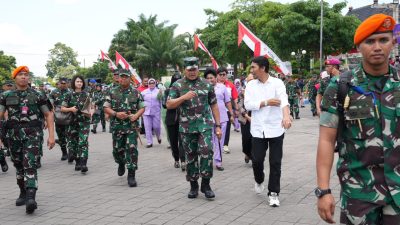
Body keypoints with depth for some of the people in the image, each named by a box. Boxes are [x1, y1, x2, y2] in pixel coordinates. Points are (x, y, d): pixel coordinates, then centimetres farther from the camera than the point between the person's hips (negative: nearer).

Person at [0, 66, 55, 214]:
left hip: (32, 135, -3)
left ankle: (31, 198, -23)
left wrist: (51, 136, -4)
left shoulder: (38, 96, 2)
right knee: (19, 166, 13)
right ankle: (23, 193, 31)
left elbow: (49, 115, 4)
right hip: (13, 135, 3)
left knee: (30, 166, -15)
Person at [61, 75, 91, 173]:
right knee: (72, 143, 7)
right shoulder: (69, 95, 5)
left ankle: (83, 164, -19)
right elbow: (62, 108, 6)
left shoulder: (86, 94, 6)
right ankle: (77, 162, 22)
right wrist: (70, 109, -13)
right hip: (72, 122, 2)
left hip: (84, 121, -2)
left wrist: (89, 112, -10)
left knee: (83, 142, -14)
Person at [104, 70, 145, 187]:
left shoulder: (136, 92, 4)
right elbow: (106, 108, 4)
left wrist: (136, 115, -12)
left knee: (132, 149, -10)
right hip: (117, 126, 2)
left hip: (132, 126, -1)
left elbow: (142, 107, 7)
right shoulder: (112, 92, 5)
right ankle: (121, 163, 44)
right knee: (117, 150, 11)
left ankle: (131, 175, -5)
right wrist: (116, 114, -14)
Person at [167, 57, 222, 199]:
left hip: (205, 125, 0)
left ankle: (206, 184, -2)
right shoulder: (177, 85, 3)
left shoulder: (206, 85, 6)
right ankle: (193, 186, 20)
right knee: (191, 156, 7)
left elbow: (214, 106, 9)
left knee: (206, 151, -15)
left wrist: (218, 126, 5)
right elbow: (169, 105, -3)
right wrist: (183, 97, -18)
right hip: (186, 127, 1)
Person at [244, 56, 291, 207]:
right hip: (258, 130, 2)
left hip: (275, 129, -2)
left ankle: (273, 193, 13)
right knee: (257, 160, 4)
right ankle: (259, 181, 36)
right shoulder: (250, 85, 4)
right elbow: (247, 104, -5)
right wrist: (266, 102, -17)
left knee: (275, 163, 1)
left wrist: (286, 116, -42)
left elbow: (284, 100, -23)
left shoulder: (277, 83, -6)